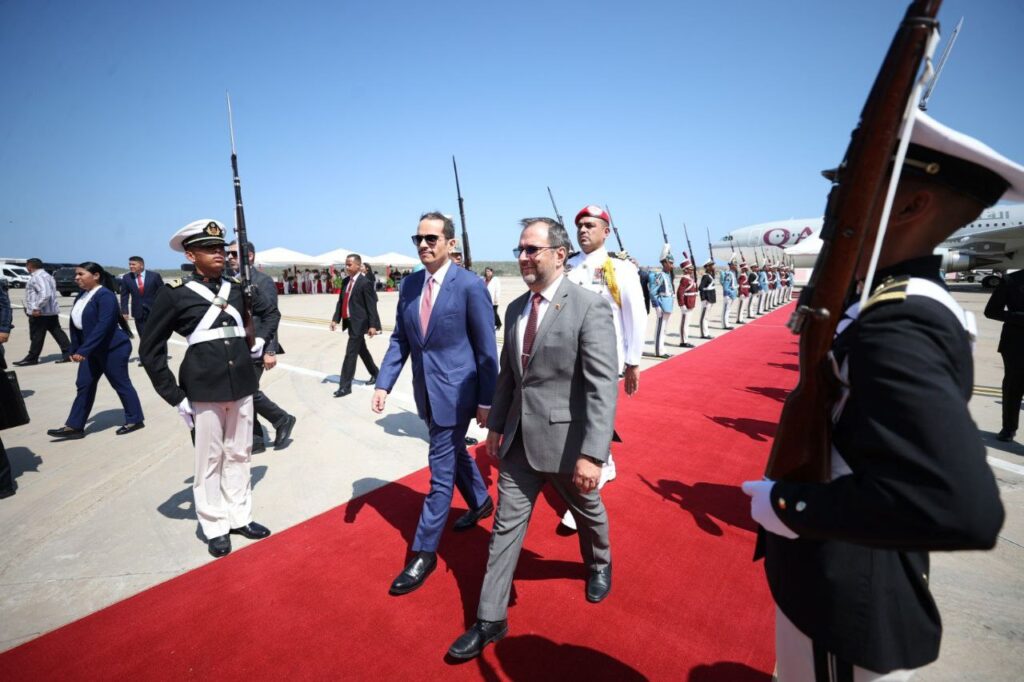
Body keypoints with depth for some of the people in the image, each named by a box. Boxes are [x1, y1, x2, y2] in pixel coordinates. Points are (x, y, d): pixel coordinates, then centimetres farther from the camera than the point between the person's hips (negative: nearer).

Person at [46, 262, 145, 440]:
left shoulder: (105, 295, -18)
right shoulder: (81, 296, 10)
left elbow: (103, 325, -25)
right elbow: (75, 324, 14)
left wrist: (83, 350, -26)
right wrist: (75, 350, 10)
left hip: (113, 348, -9)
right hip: (93, 350, 9)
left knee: (121, 384, 2)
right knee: (84, 385, 10)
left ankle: (135, 420, 16)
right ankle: (74, 427, 18)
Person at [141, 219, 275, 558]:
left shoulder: (238, 288, 5)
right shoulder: (174, 295, -6)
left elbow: (269, 313, 24)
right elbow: (151, 350, -2)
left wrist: (260, 339, 6)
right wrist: (175, 396, -6)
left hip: (242, 385, 4)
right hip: (203, 390, -4)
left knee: (239, 454, 14)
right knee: (209, 459, 8)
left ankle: (240, 517, 30)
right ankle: (216, 528, 25)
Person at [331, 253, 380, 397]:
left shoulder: (365, 283, -13)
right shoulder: (345, 281, 10)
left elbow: (371, 305, -14)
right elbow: (341, 301, 12)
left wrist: (372, 325, -17)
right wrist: (335, 319, 3)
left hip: (358, 323, -8)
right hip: (349, 321, 8)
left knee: (350, 353, -7)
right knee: (362, 350, 19)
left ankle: (345, 386, -1)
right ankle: (375, 374, 36)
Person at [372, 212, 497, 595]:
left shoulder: (470, 285, -13)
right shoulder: (409, 284, 4)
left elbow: (487, 348, -10)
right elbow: (399, 339, 8)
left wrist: (486, 401, -9)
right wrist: (383, 384, -2)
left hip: (455, 391, -7)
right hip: (426, 390, 7)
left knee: (441, 469, 1)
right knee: (454, 452, 23)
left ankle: (424, 553, 16)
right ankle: (481, 502, 49)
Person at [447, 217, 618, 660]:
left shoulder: (590, 307, -17)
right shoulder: (515, 308, 4)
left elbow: (604, 387, -21)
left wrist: (593, 453, -25)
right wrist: (495, 426, 12)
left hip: (567, 440, -5)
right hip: (519, 439, 5)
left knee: (588, 513, 22)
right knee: (506, 525, 12)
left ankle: (599, 565, 55)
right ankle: (491, 619, 29)